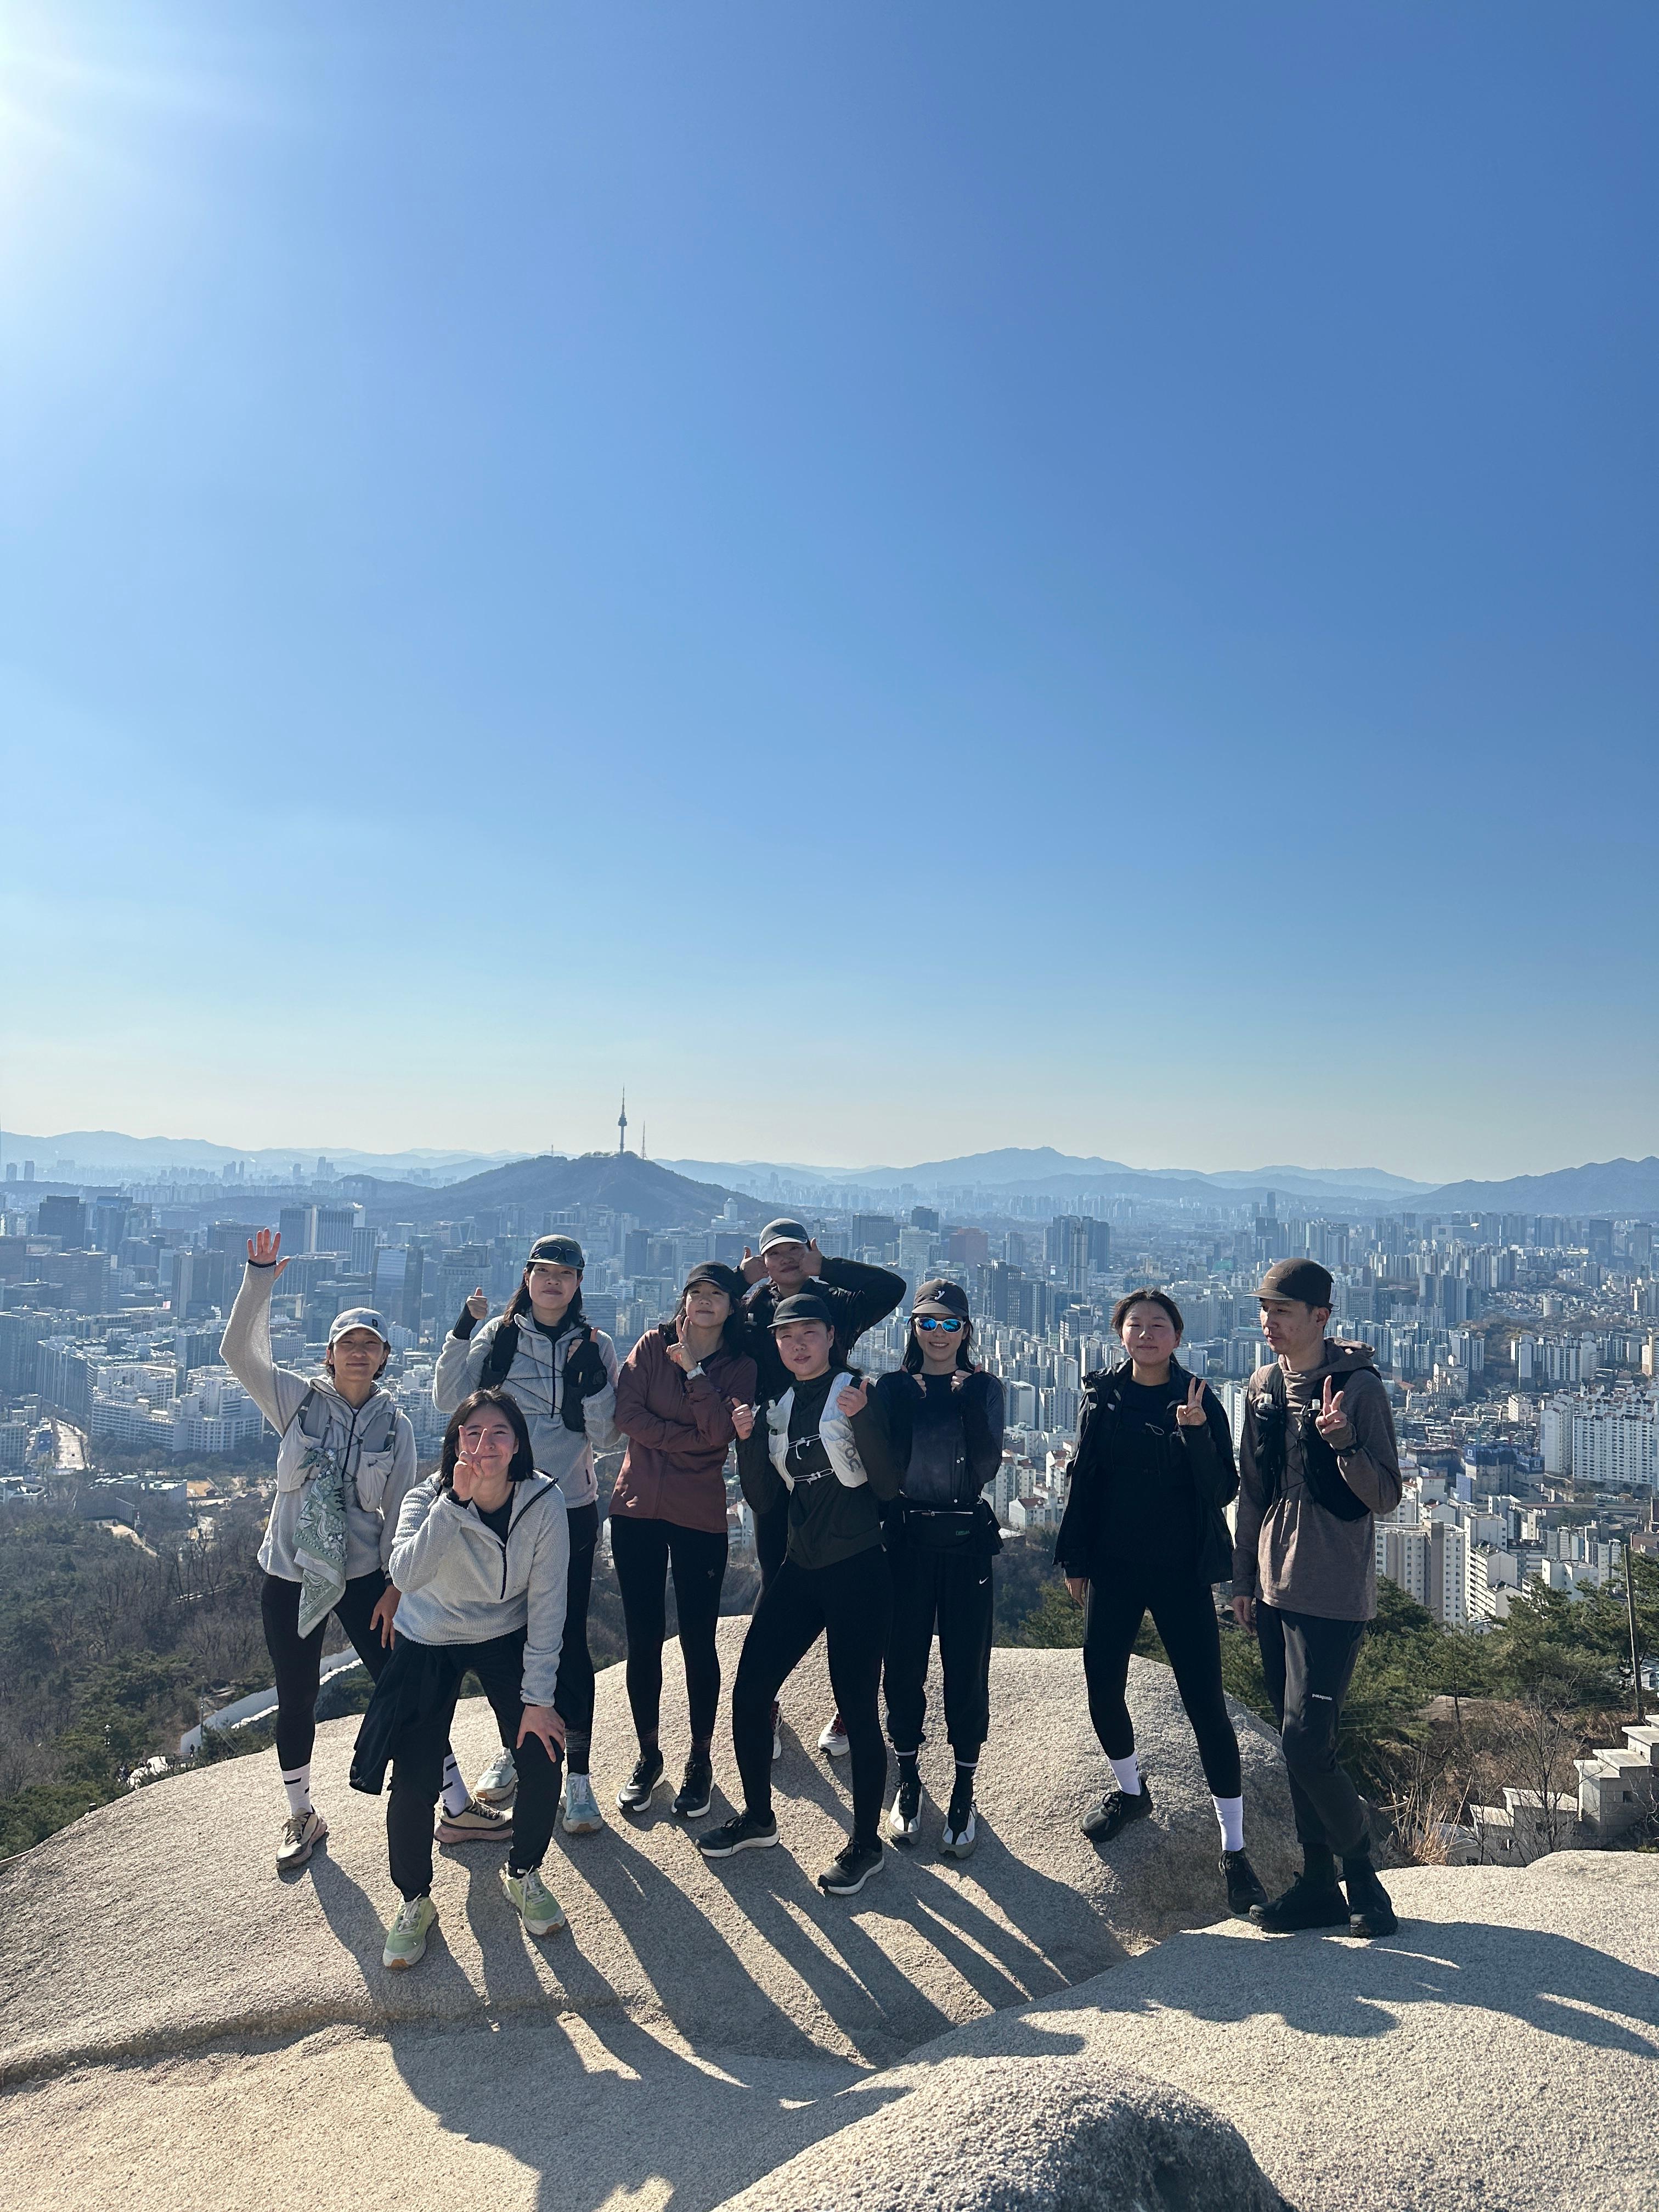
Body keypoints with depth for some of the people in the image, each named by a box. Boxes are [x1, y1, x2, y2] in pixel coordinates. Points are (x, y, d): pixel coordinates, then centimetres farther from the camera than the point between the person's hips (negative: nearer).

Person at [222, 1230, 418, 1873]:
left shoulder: (395, 1426, -3)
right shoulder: (298, 1399, -5)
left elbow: (399, 1513, 0)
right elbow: (239, 1351, -17)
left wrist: (395, 1586, -3)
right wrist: (260, 1281, -27)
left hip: (363, 1577, 0)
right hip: (290, 1576, 0)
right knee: (296, 1701, 12)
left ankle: (457, 1805, 13)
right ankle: (301, 1816, 35)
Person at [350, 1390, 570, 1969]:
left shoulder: (544, 1502, -22)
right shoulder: (430, 1498, -24)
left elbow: (547, 1605, -15)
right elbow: (405, 1574, -43)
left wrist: (537, 1698, -15)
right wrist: (456, 1500, -48)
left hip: (507, 1640, 1)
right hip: (430, 1644, -1)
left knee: (543, 1764, -9)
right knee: (414, 1784, -10)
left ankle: (524, 1876, 21)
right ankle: (414, 1902, 19)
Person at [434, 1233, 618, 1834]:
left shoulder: (595, 1347, -1)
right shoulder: (499, 1335, 1)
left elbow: (604, 1437, -3)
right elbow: (448, 1400, -5)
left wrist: (592, 1379, -19)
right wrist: (463, 1331, -15)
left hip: (570, 1509, -2)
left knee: (569, 1638, -1)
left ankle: (577, 1773, 10)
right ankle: (514, 1748, 35)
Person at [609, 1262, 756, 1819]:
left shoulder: (740, 1367, 1)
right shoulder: (653, 1345, 3)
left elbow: (721, 1432, -13)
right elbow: (627, 1413, -8)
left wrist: (694, 1371, -15)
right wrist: (690, 1438, -13)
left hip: (701, 1516, -1)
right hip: (638, 1507, 1)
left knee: (698, 1641, 5)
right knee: (643, 1638, 8)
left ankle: (700, 1762, 21)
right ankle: (648, 1756, 25)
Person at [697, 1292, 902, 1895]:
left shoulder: (858, 1393, -7)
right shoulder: (777, 1408, 9)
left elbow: (888, 1487, -13)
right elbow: (762, 1500, 7)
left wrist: (862, 1420, -26)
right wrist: (748, 1439, -7)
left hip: (858, 1573, -6)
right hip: (800, 1571, 6)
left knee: (857, 1709, -1)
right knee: (748, 1693, 8)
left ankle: (865, 1843, 19)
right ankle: (758, 1818, 29)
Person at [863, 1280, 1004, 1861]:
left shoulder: (984, 1387, 2)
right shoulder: (893, 1387, 4)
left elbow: (986, 1467, -10)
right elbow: (885, 1469, -7)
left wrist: (970, 1401, -17)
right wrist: (906, 1403, -17)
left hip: (966, 1541, -1)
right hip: (907, 1539, 1)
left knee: (967, 1666, 3)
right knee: (903, 1664, 7)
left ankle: (964, 1792, 18)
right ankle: (909, 1781, 25)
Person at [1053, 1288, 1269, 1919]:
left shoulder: (1200, 1401, -5)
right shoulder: (1102, 1397, 0)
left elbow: (1222, 1492, -10)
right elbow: (1084, 1482, 6)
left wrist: (1196, 1432, -25)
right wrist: (1075, 1559, 7)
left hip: (1182, 1573, -2)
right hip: (1114, 1569, 3)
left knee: (1205, 1704, -2)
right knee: (1102, 1688, 7)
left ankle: (1234, 1849, 9)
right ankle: (1130, 1791, 36)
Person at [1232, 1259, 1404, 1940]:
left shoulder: (1359, 1386, -11)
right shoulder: (1263, 1387, 7)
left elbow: (1386, 1498, -11)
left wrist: (1344, 1442, -28)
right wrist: (1243, 1578, 14)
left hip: (1334, 1596, -6)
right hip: (1275, 1592, 6)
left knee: (1307, 1741, -9)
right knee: (1298, 1744, 12)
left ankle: (1360, 1869, 14)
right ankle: (1319, 1884, 24)